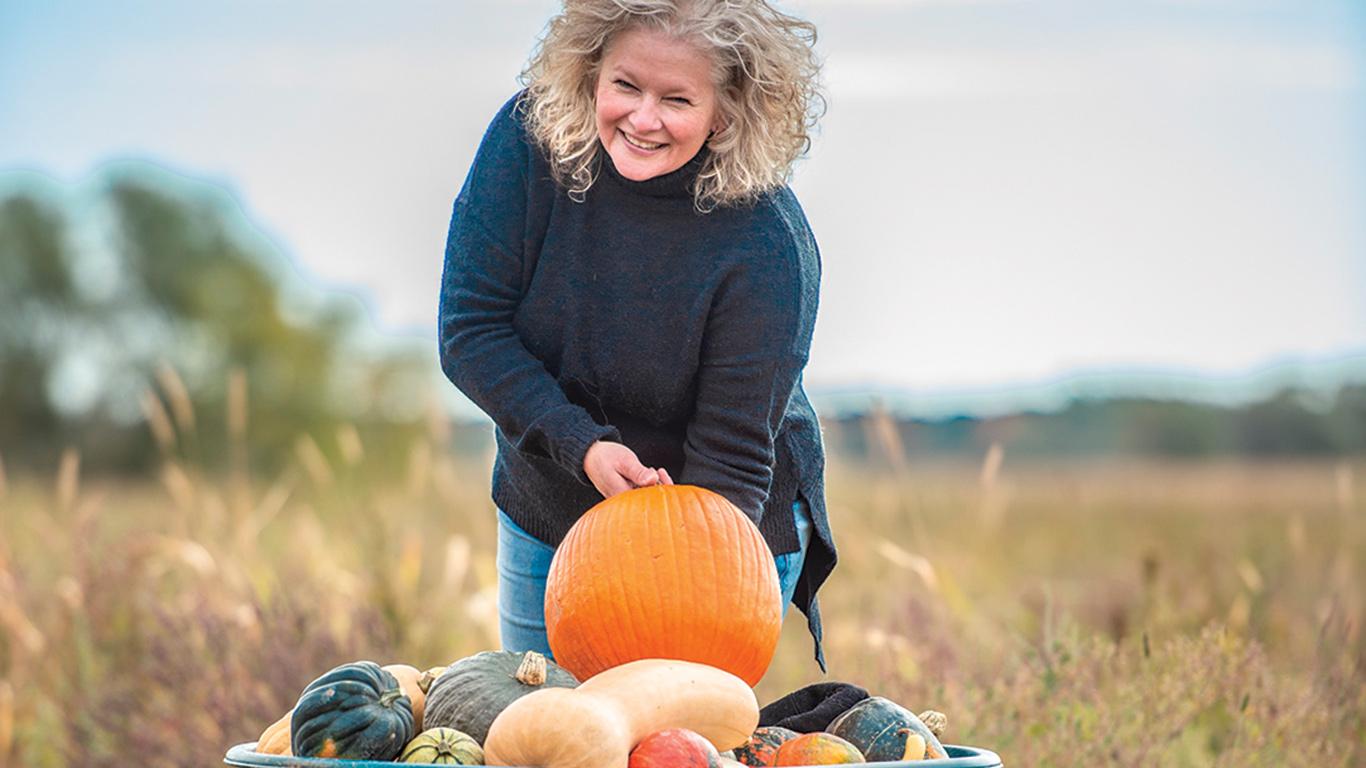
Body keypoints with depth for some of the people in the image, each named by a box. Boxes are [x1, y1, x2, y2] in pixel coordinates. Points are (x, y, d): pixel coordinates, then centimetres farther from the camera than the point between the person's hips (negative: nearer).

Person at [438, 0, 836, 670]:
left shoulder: (767, 245, -27)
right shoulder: (528, 140, -19)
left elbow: (731, 459, -24)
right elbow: (470, 331, -15)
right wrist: (583, 446, -28)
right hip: (544, 519, 3)